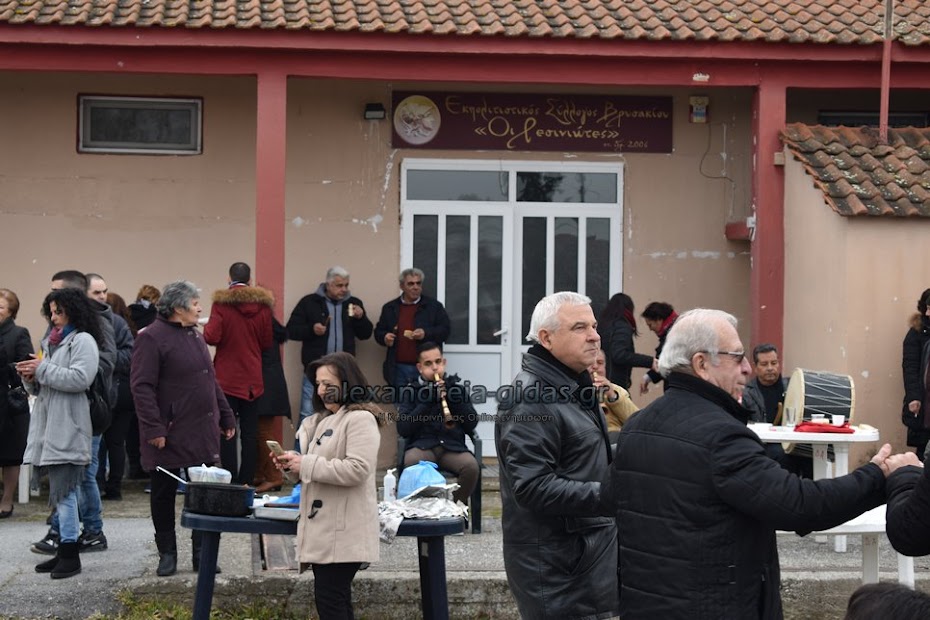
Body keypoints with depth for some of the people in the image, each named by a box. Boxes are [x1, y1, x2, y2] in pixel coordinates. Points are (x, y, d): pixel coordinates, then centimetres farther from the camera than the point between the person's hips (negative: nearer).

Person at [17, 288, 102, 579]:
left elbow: (80, 378, -19)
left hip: (68, 429, -9)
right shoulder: (50, 341, 21)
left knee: (64, 492, -10)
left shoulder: (83, 340, -5)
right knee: (60, 492, 11)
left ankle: (70, 554, -7)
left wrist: (42, 369, -14)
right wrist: (30, 377, 2)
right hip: (49, 426, 9)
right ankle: (64, 550, 16)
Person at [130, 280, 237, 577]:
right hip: (169, 436, -7)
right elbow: (141, 386, -16)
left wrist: (226, 418, 19)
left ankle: (202, 553, 14)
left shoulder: (195, 336, 15)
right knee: (163, 495, 6)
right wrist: (154, 428, -20)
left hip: (203, 433, 7)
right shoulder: (152, 338, -11)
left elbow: (211, 381, 22)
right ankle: (167, 554, 17)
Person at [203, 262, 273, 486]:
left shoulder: (221, 303, -8)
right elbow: (267, 342, 8)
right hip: (252, 379, 3)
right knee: (250, 432, 6)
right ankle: (247, 481, 6)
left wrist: (206, 328, 6)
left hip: (226, 378, -2)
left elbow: (212, 337, -14)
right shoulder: (262, 304, 2)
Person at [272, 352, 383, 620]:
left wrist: (306, 464, -18)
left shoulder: (360, 419, -11)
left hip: (342, 532, -10)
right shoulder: (324, 420, 19)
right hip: (323, 528, 10)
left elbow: (357, 469, -23)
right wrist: (292, 463, 6)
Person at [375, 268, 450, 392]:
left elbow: (444, 330, 1)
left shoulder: (434, 306, 5)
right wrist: (384, 337, -5)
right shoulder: (390, 308, 13)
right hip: (398, 369, 2)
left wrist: (426, 334, -16)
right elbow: (379, 331, 19)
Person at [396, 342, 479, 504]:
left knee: (471, 466, -30)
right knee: (412, 463, -36)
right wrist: (427, 402, -11)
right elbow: (402, 429, -3)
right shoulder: (411, 390, 9)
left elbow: (471, 425, 6)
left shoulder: (456, 387, 14)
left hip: (453, 446, 2)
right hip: (421, 445, -1)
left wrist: (454, 398, -6)